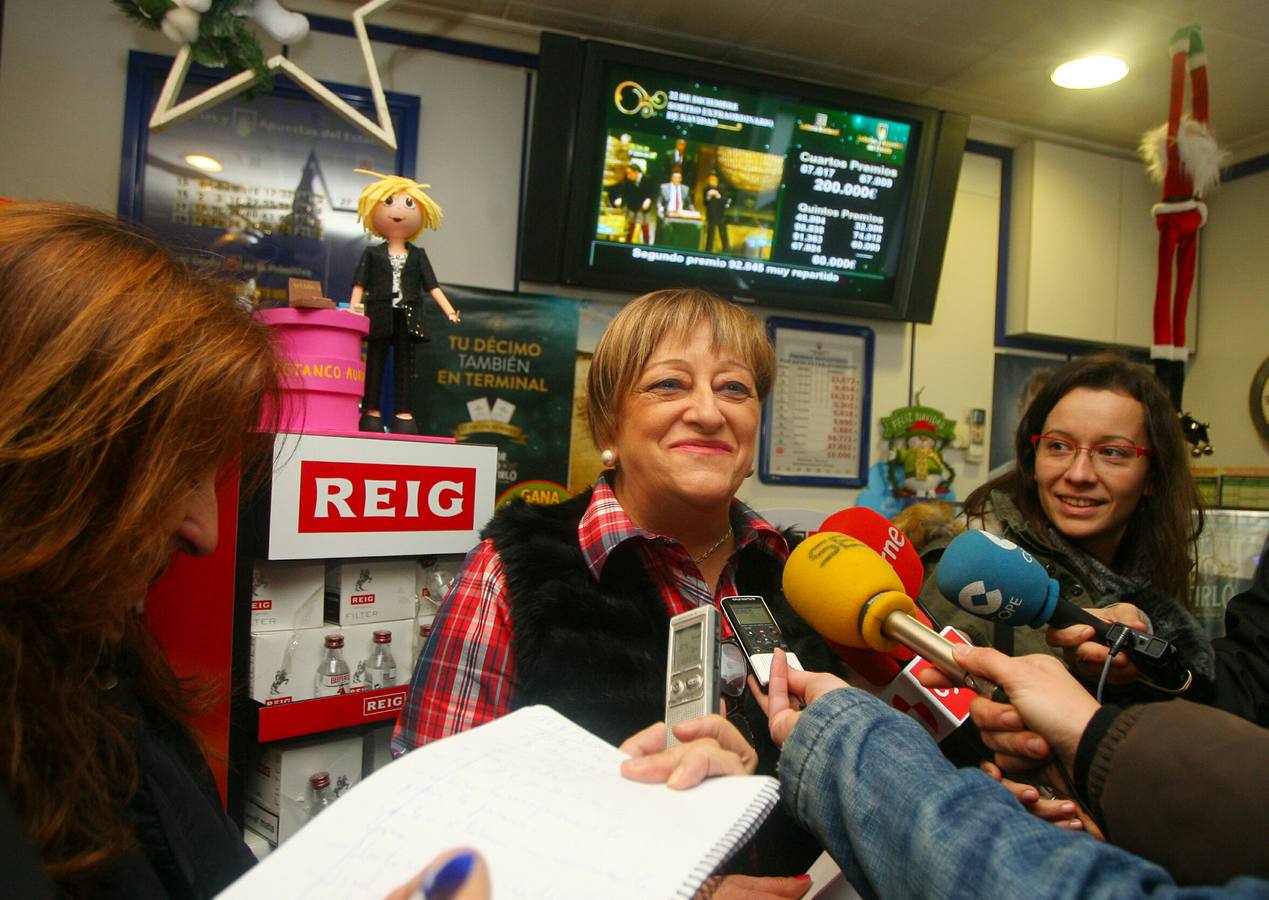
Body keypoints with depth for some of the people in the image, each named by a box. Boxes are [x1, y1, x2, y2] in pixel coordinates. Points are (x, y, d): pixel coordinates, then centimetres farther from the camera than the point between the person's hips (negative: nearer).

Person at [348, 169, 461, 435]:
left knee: (404, 364, 3)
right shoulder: (372, 253, 6)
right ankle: (371, 412, 7)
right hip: (380, 316, -2)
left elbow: (431, 285, 7)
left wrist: (449, 310, -1)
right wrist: (354, 307, -11)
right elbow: (360, 283, 3)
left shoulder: (417, 255, 10)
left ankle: (403, 414, 5)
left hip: (408, 317, 2)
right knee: (376, 362, 3)